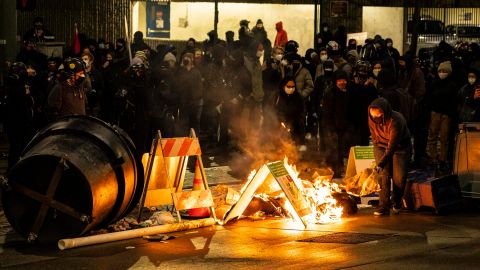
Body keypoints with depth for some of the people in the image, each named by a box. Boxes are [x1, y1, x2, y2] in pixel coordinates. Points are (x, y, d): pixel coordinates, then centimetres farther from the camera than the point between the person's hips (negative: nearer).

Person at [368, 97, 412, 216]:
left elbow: (392, 147, -39)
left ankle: (396, 202, 16)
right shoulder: (372, 119, -19)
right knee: (384, 175, -12)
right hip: (381, 146, 3)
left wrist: (381, 165, -45)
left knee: (399, 176, -9)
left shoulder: (396, 121, -36)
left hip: (400, 147, -3)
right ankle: (384, 206, -8)